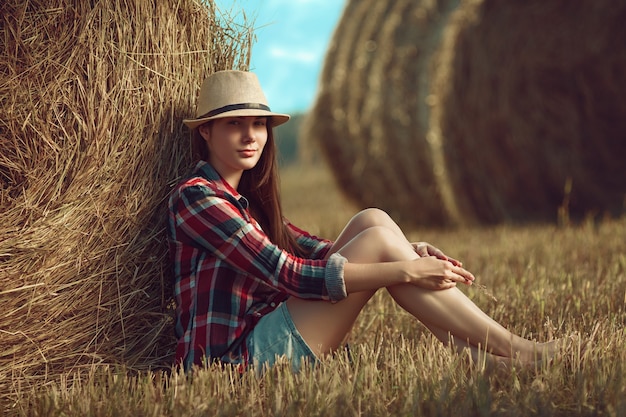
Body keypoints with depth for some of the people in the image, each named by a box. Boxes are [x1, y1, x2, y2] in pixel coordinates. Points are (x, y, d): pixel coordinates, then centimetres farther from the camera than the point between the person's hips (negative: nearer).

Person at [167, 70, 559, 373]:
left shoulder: (245, 199, 19)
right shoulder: (196, 196, -11)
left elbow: (316, 250, 14)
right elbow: (286, 274, -21)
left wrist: (407, 252, -4)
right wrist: (405, 270, -22)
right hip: (238, 361, -9)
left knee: (371, 221, -3)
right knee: (377, 240, -16)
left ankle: (469, 351, -8)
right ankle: (513, 350, -11)